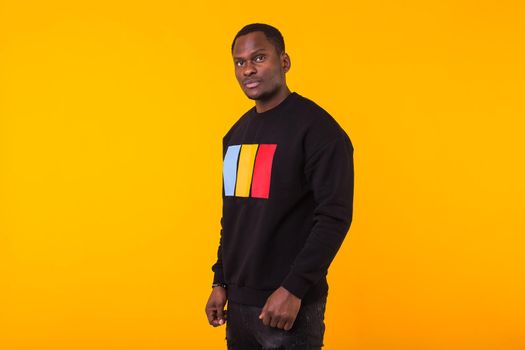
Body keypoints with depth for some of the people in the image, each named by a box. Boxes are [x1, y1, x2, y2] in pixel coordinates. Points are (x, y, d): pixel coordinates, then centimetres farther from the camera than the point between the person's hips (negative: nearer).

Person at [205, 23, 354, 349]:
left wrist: (294, 289, -22)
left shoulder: (316, 127, -12)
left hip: (289, 302, -7)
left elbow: (334, 216, -18)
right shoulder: (236, 134, 11)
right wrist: (220, 282, 12)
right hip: (239, 302, 7)